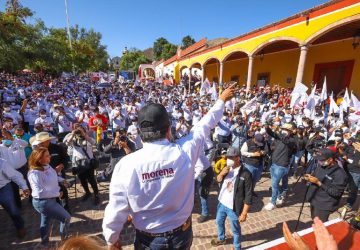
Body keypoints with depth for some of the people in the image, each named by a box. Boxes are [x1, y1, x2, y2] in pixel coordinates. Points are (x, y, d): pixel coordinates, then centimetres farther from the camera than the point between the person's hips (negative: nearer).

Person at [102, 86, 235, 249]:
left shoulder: (126, 164, -24)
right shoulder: (184, 152, -22)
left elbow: (116, 210, -14)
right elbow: (205, 124, -7)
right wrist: (221, 100, 11)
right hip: (182, 235, 1)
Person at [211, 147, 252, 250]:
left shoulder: (245, 174, -23)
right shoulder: (228, 168, -4)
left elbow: (248, 196, -19)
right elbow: (218, 180, 9)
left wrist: (244, 213, -17)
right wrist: (222, 173, -13)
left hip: (233, 208, -6)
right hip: (221, 203, 7)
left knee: (235, 230, 16)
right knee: (219, 222, 27)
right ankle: (221, 239, 53)